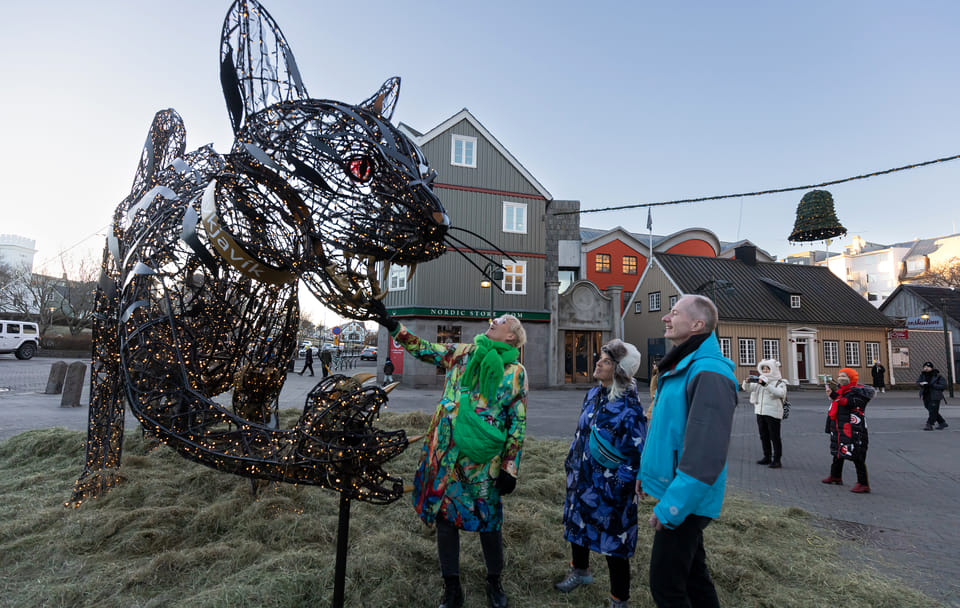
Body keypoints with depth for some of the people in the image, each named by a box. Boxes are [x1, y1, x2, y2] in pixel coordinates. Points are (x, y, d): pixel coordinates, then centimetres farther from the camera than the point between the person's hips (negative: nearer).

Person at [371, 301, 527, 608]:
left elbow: (517, 424, -3)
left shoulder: (516, 372, -3)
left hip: (483, 459, -3)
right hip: (447, 453, 3)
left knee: (488, 521, 10)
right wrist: (392, 324, 6)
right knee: (445, 516, 11)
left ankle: (494, 583, 36)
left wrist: (510, 467, -6)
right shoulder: (462, 353, 6)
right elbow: (425, 350, 12)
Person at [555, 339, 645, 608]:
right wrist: (571, 461, 16)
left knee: (612, 539, 7)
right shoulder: (593, 394, 1)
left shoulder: (628, 407, -23)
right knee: (576, 524, 24)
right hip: (582, 479, 8)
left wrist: (617, 486, -18)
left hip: (608, 488, -8)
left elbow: (636, 454, -20)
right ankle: (580, 570, 51)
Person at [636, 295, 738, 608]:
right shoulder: (680, 367, 9)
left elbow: (706, 451, -28)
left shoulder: (708, 373, -23)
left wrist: (672, 507, -24)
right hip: (673, 490, 9)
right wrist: (646, 471, 19)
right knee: (693, 572, 23)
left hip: (685, 500, -9)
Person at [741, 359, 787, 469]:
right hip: (760, 412, 6)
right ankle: (767, 457, 25)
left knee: (775, 437, -3)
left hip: (773, 413, -6)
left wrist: (766, 385, -35)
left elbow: (780, 393, -25)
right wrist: (747, 381, -16)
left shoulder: (779, 382, -5)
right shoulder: (759, 380, 12)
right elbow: (746, 388, 7)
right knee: (764, 436, 14)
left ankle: (777, 460, 3)